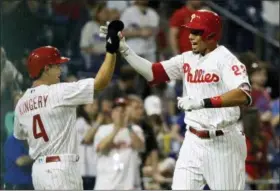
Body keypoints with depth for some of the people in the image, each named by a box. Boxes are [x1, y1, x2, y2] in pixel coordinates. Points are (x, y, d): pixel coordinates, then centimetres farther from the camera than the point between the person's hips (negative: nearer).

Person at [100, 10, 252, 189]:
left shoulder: (225, 59, -13)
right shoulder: (187, 59, 8)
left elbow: (244, 96, -28)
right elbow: (152, 73, 5)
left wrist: (202, 102, -36)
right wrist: (124, 49, -6)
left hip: (224, 141, -6)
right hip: (194, 141, 6)